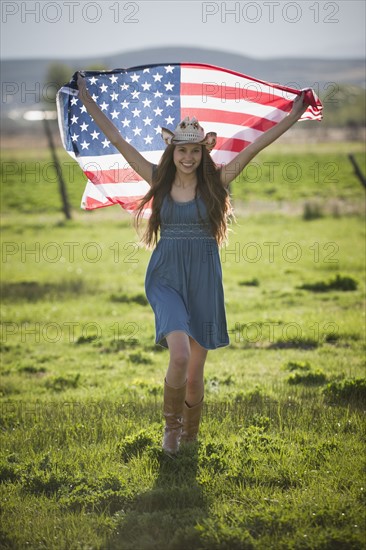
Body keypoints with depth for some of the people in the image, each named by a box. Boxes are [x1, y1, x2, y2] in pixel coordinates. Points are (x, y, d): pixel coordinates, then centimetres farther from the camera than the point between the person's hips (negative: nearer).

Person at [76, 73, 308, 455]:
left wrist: (294, 115, -5)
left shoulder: (216, 182, 0)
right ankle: (171, 424, 3)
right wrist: (88, 101, 2)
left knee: (195, 369, 7)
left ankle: (189, 432, 32)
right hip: (166, 279, -1)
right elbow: (118, 140, 2)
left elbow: (256, 146, -2)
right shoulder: (158, 180, 1)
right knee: (180, 355, -22)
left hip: (204, 281, 1)